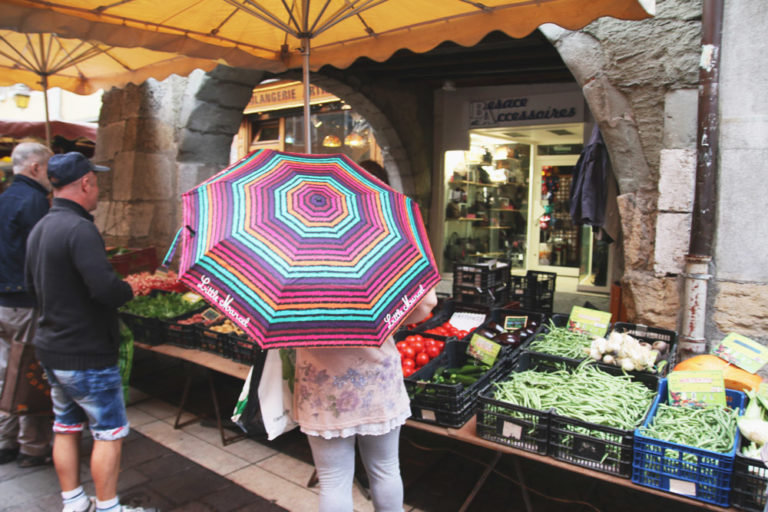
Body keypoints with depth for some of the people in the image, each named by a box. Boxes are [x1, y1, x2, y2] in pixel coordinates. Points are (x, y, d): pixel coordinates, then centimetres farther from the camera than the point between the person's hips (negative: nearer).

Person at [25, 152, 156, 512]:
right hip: (86, 354, -9)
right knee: (109, 432, 5)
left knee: (66, 427, 19)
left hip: (51, 348, 9)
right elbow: (106, 287, -32)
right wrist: (128, 291, -12)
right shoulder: (79, 228, -23)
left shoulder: (39, 229, 8)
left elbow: (33, 283, 19)